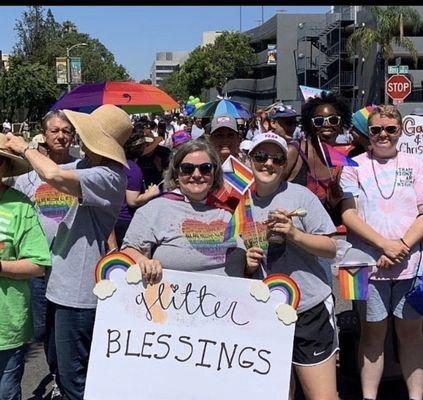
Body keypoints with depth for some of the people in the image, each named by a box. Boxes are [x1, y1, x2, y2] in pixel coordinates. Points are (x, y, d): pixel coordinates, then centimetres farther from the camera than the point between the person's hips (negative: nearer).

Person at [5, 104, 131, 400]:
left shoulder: (109, 176, -23)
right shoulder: (85, 165, 7)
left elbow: (53, 175, -35)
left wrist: (25, 148, -16)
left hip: (79, 291, -10)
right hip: (66, 283, 10)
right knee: (65, 367, 24)